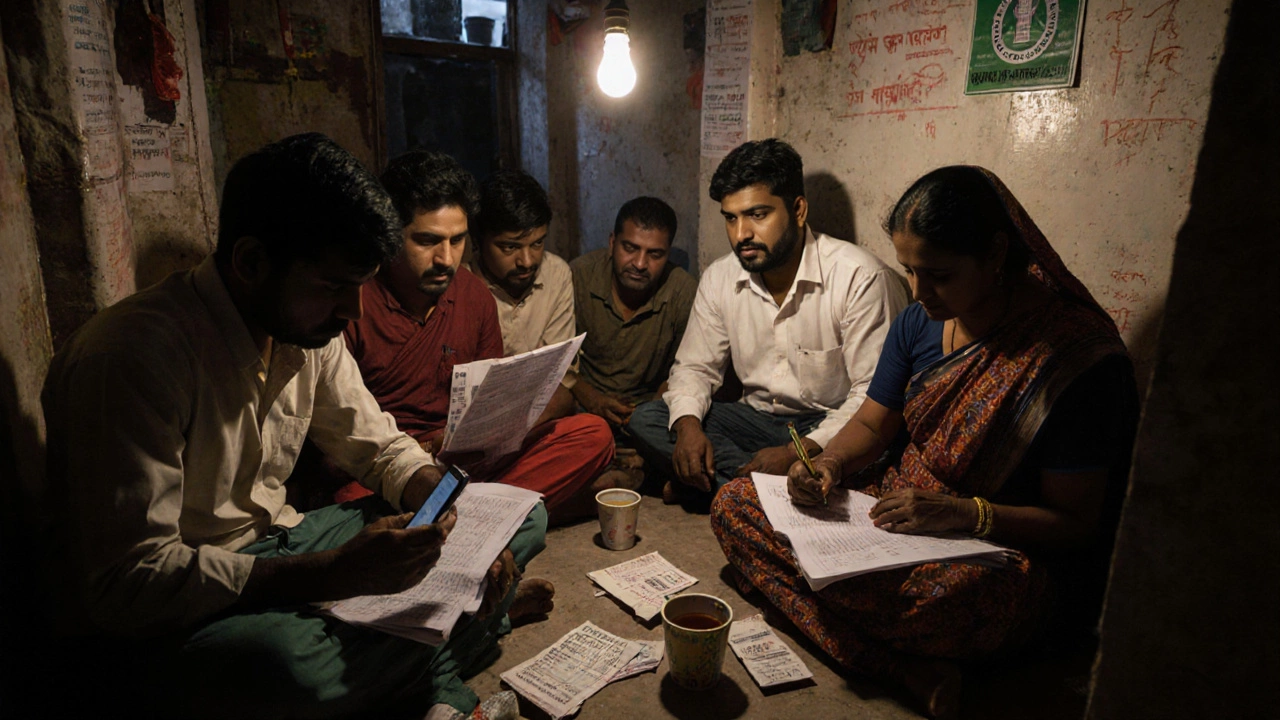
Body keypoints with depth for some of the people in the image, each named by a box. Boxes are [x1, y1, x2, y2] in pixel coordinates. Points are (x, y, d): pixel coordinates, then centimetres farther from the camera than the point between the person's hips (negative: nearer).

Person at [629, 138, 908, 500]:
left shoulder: (859, 277, -17)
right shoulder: (719, 279, 0)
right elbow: (694, 366, 6)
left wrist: (797, 453, -28)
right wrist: (688, 425, -17)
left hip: (830, 427, -4)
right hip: (757, 419, 5)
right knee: (646, 419, -12)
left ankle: (720, 477, -20)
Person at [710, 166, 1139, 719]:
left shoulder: (1075, 354, -17)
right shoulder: (921, 321, 1)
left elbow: (1076, 523, -13)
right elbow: (872, 424, 11)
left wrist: (962, 513, -27)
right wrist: (828, 464, -11)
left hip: (1004, 554, -7)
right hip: (901, 513, 8)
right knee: (735, 503, -10)